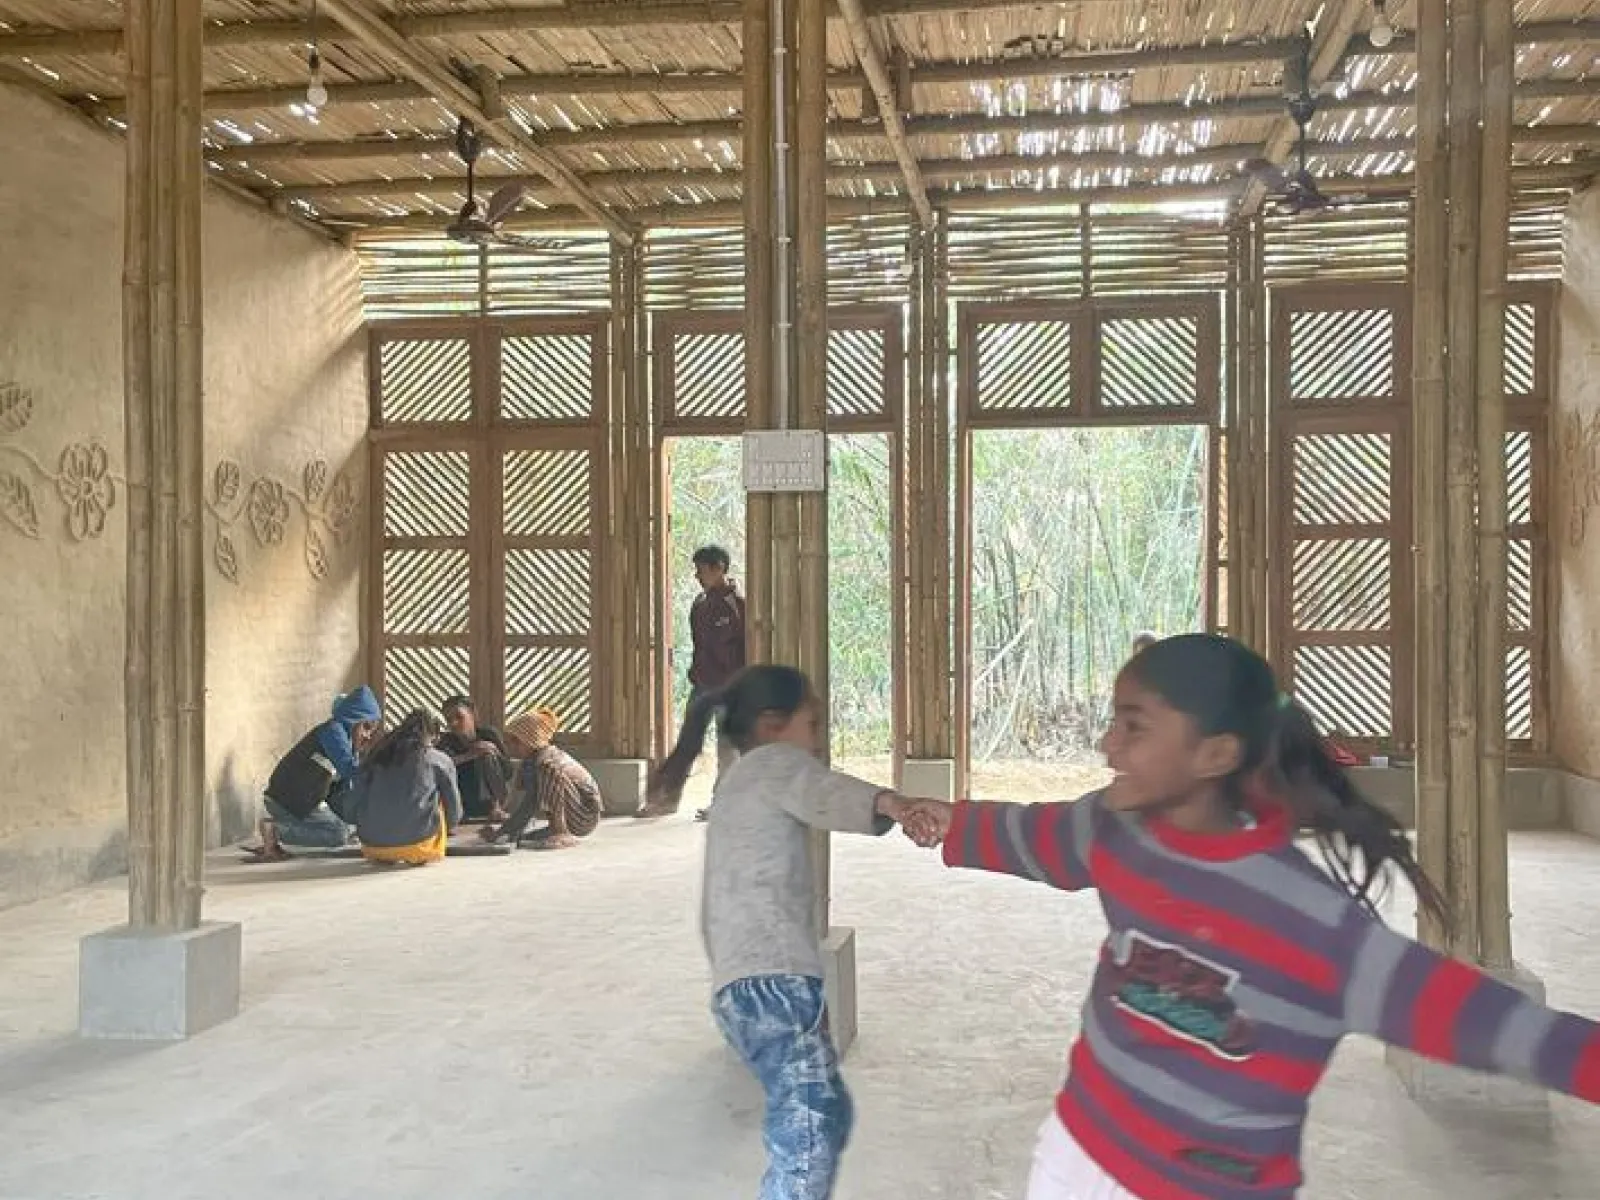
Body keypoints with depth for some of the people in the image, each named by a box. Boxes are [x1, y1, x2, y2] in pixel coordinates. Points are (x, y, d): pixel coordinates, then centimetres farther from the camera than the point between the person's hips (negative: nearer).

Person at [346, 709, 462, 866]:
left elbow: (356, 799, 14)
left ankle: (383, 856, 14)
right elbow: (453, 804, 17)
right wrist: (451, 827, 40)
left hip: (372, 845, 4)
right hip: (416, 843, -3)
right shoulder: (441, 760, 7)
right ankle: (415, 856, 12)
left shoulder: (378, 755, 14)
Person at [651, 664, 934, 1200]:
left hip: (750, 984, 10)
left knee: (826, 1116, 24)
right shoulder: (775, 761, 3)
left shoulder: (738, 783, 31)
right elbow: (825, 796, -21)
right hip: (772, 981, -10)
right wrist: (888, 803, -41)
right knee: (809, 1131, -20)